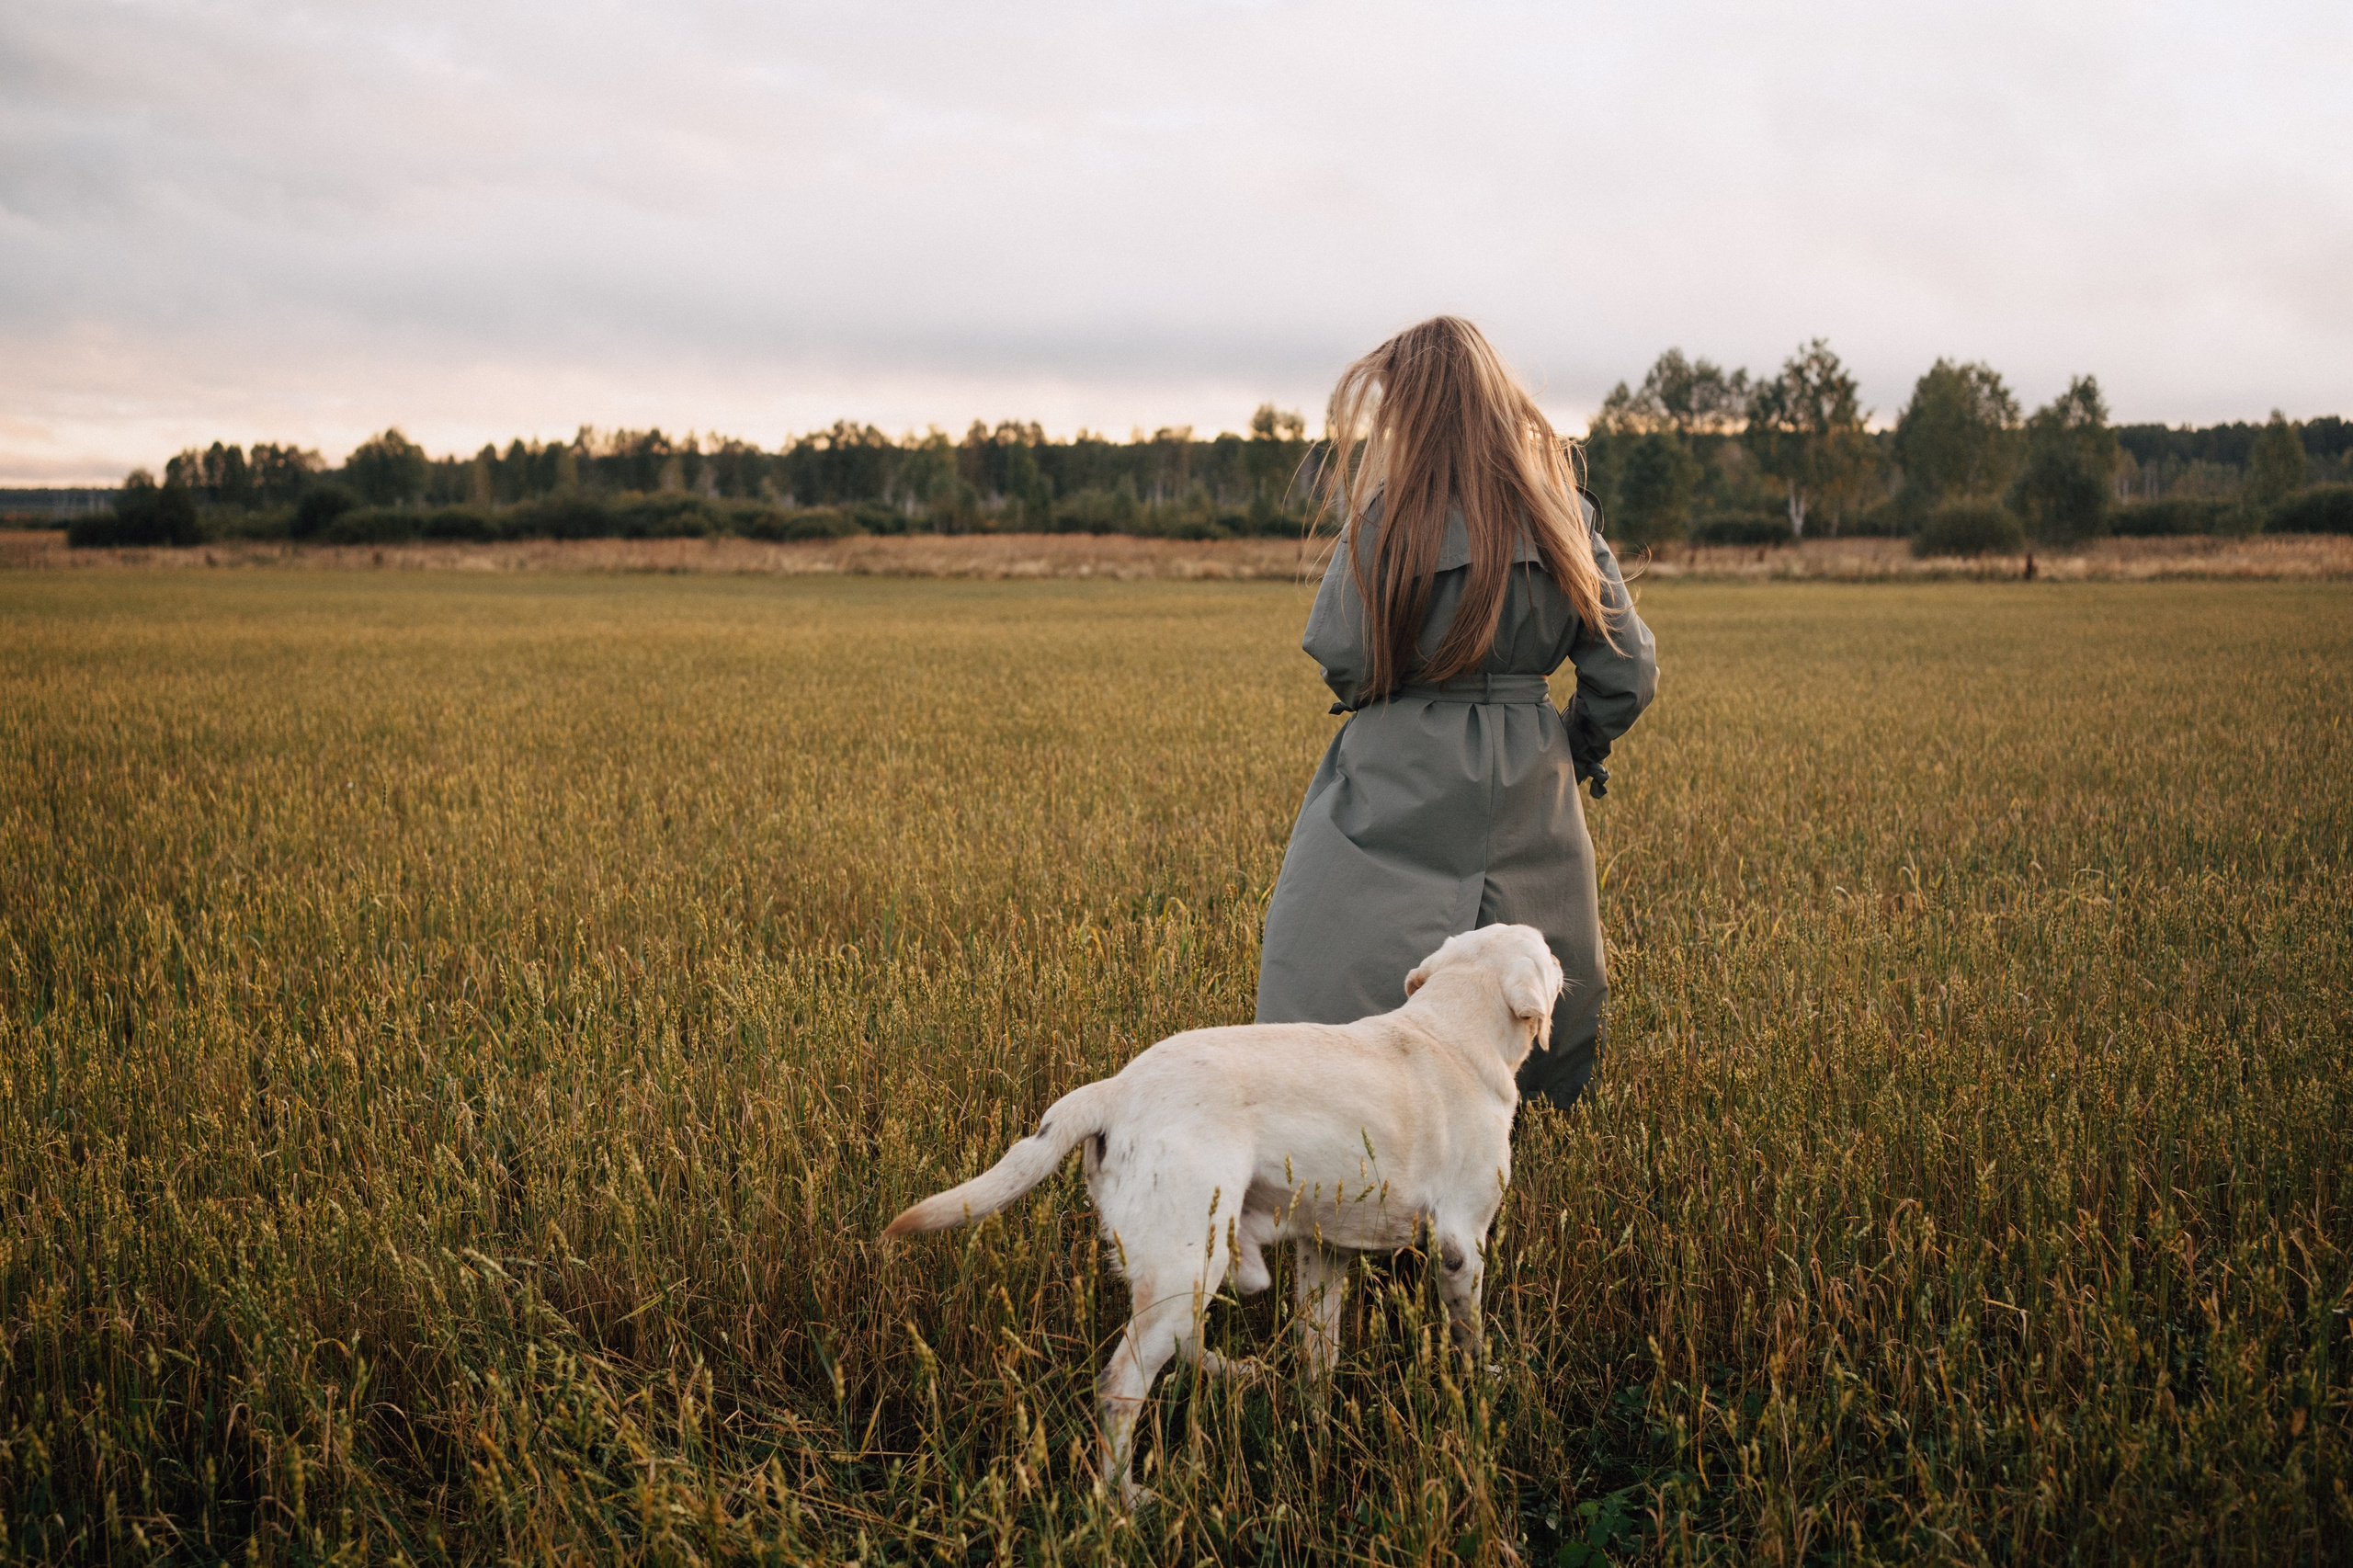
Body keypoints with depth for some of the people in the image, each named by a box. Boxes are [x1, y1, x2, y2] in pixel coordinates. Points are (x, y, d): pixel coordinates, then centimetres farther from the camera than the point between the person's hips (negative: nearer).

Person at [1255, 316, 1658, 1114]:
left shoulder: (1391, 514, -11)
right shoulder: (1562, 511, 4)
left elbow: (1340, 656, -11)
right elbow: (1629, 668, 4)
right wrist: (1574, 750, 19)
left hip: (1404, 781, -5)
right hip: (1527, 785, 5)